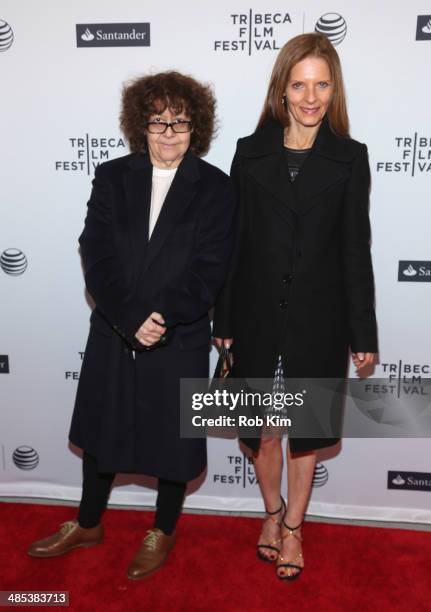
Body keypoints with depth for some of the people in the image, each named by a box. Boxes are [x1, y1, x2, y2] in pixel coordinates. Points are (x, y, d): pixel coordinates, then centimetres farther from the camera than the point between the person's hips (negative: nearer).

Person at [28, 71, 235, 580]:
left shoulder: (214, 188, -5)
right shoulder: (112, 177, 0)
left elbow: (209, 270, -11)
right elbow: (96, 256, -8)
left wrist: (163, 318, -23)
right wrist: (132, 318, -20)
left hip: (181, 342, -2)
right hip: (112, 336, 3)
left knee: (173, 441, 14)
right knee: (100, 432, 19)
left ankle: (163, 533, 41)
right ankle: (88, 525, 45)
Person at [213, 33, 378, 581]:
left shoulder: (349, 157, -2)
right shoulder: (251, 153, 0)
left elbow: (355, 250, -1)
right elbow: (234, 243, 1)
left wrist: (363, 333, -1)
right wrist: (223, 321, 1)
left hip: (318, 320, 0)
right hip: (258, 316, 1)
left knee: (306, 430, 14)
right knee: (264, 430, 13)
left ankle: (293, 526, 37)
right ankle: (272, 511, 41)